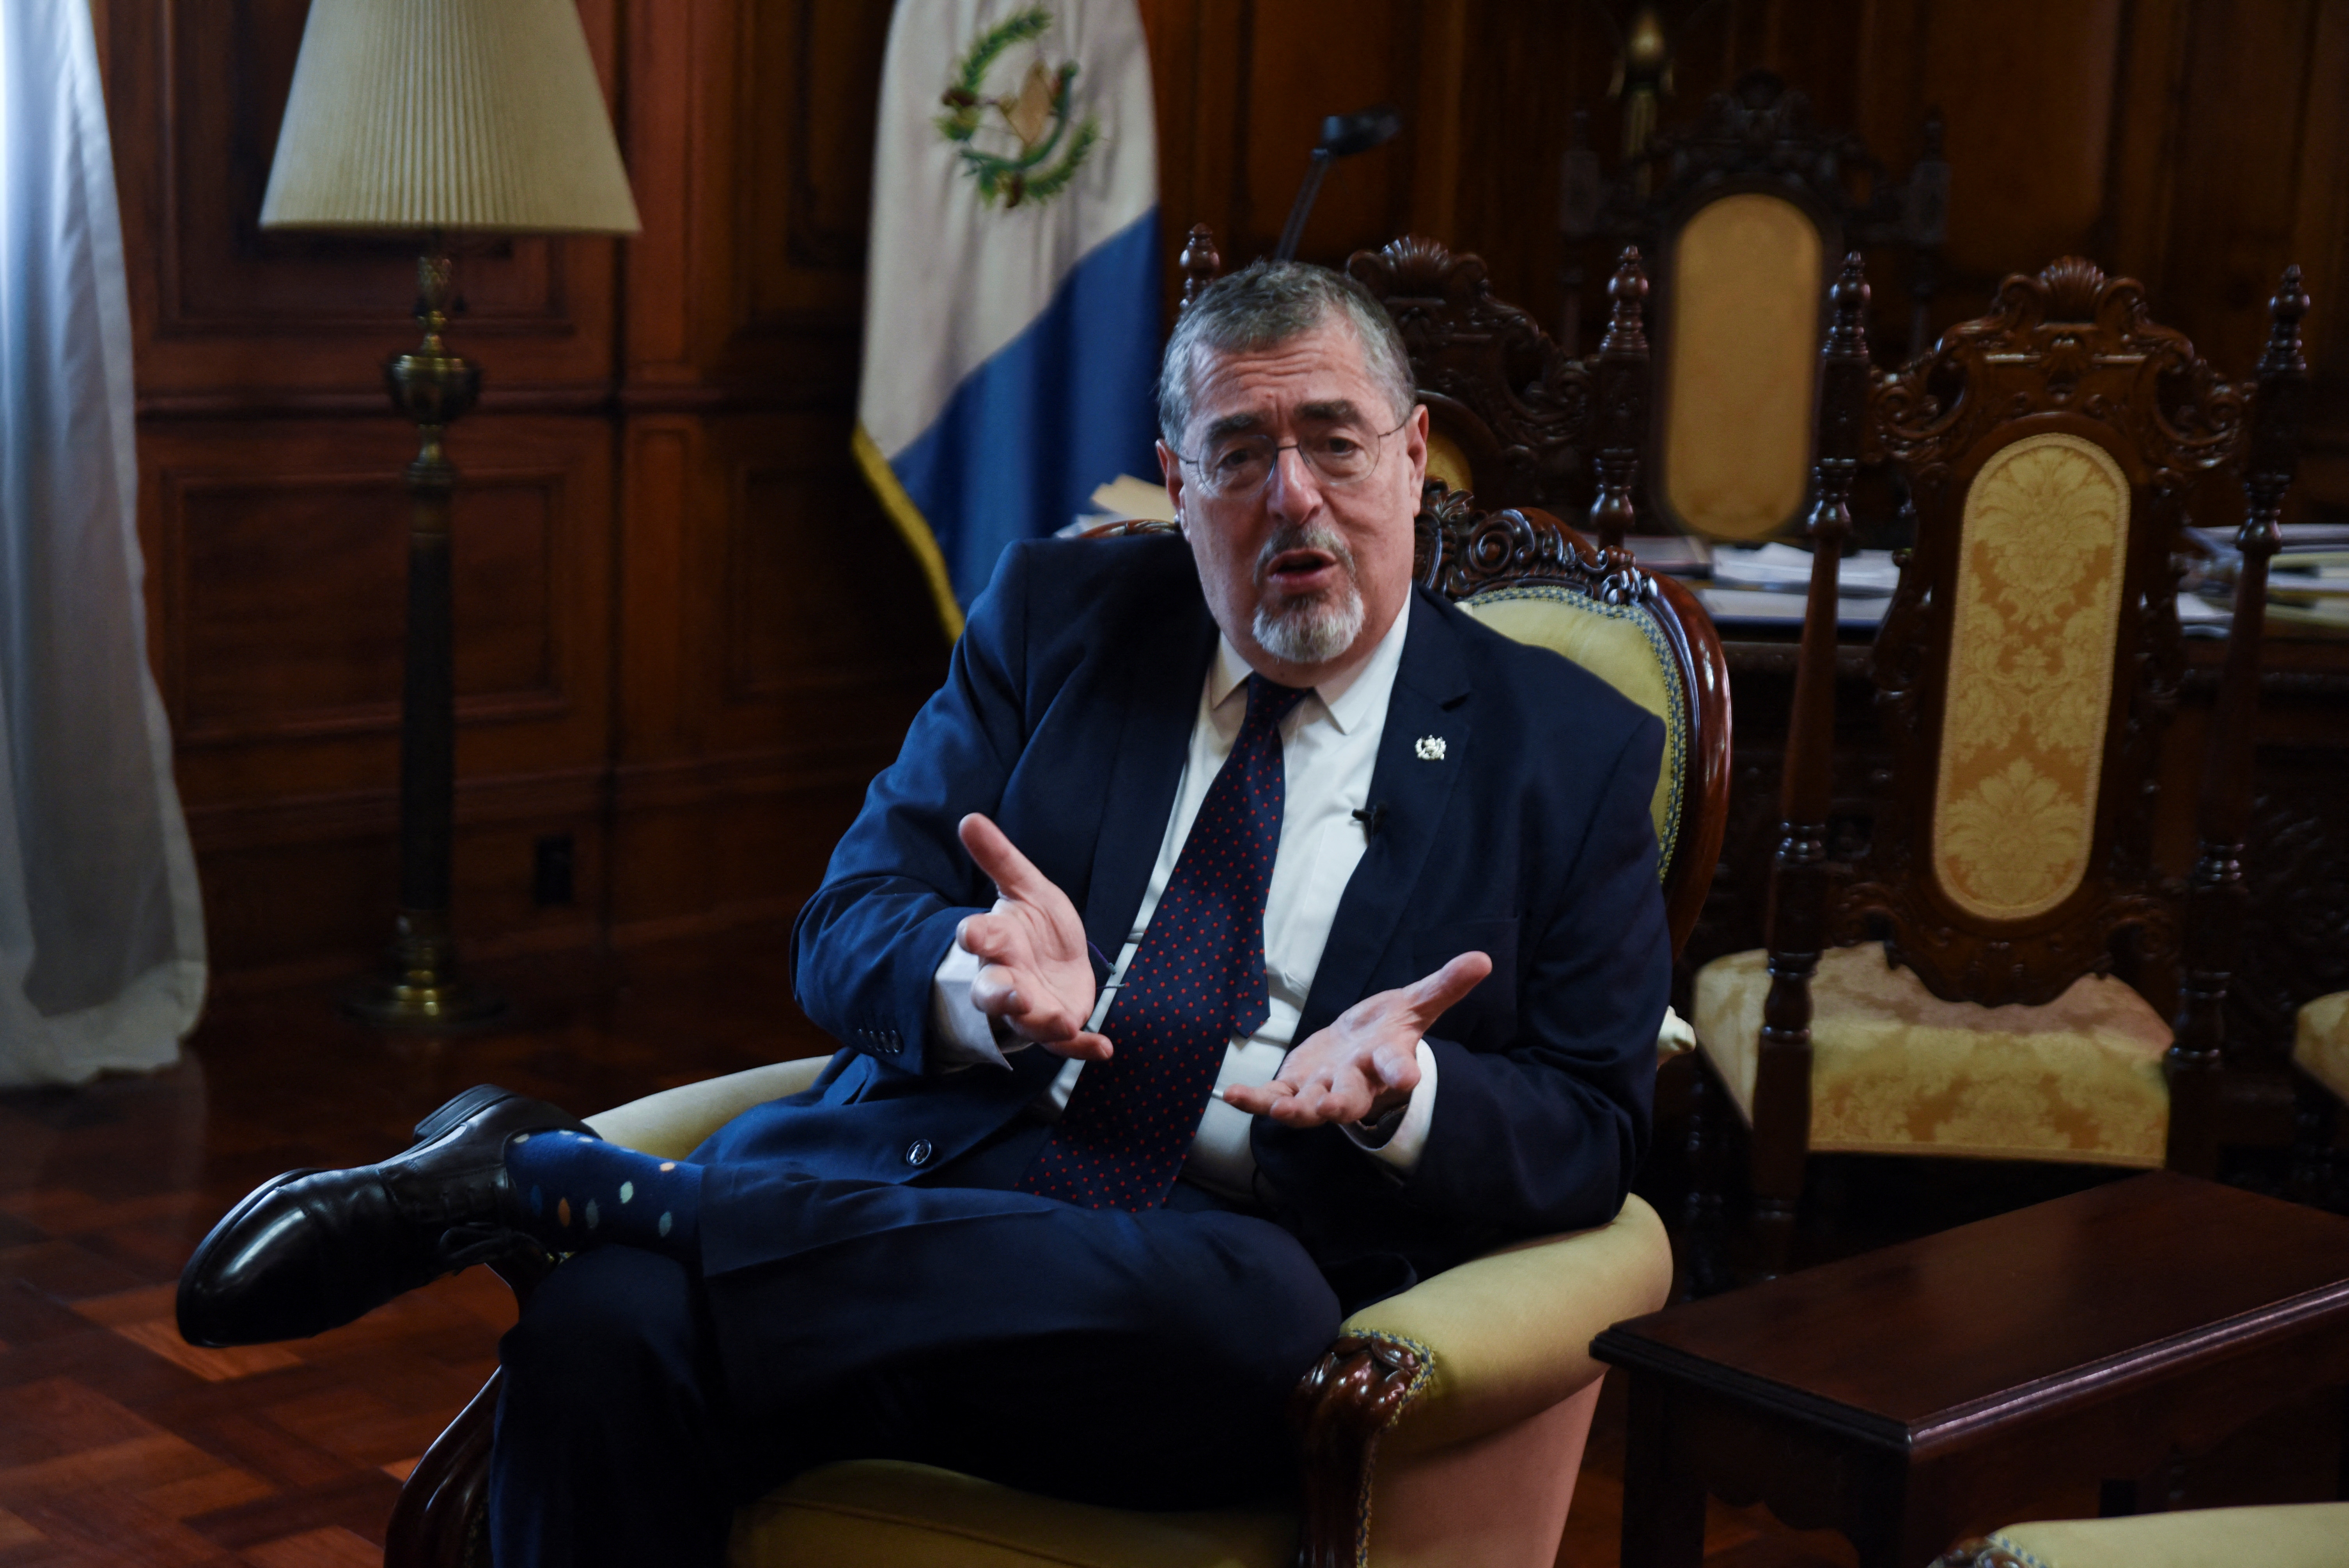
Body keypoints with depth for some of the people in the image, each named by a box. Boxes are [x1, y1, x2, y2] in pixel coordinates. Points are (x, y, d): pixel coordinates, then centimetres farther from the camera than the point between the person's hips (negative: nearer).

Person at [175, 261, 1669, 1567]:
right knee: (605, 1332, -33)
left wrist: (1406, 1092, -16)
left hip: (1222, 1275, 0)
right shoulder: (1058, 615, 14)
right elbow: (847, 929, 8)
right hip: (923, 1177, 1)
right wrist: (977, 981, -17)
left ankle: (555, 1176, -27)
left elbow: (1594, 1132, 7)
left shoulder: (1571, 753, 8)